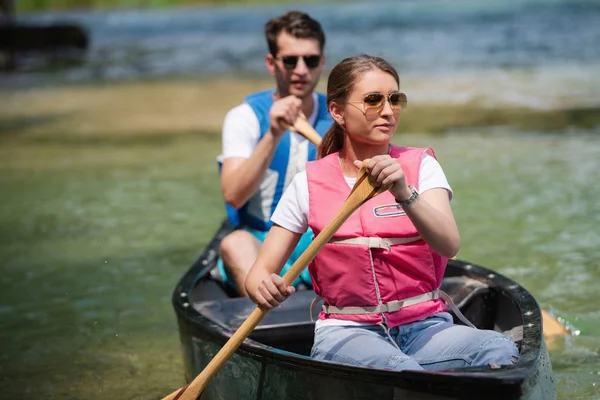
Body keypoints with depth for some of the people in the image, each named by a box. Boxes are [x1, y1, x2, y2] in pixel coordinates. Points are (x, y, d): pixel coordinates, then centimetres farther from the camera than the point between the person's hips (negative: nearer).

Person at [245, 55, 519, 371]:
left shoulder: (420, 165, 4)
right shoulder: (309, 183, 3)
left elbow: (449, 245, -14)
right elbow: (260, 271, 2)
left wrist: (405, 194, -31)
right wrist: (264, 288, -23)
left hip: (425, 325, 2)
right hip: (348, 332, -2)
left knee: (500, 351, -28)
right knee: (400, 369, -37)